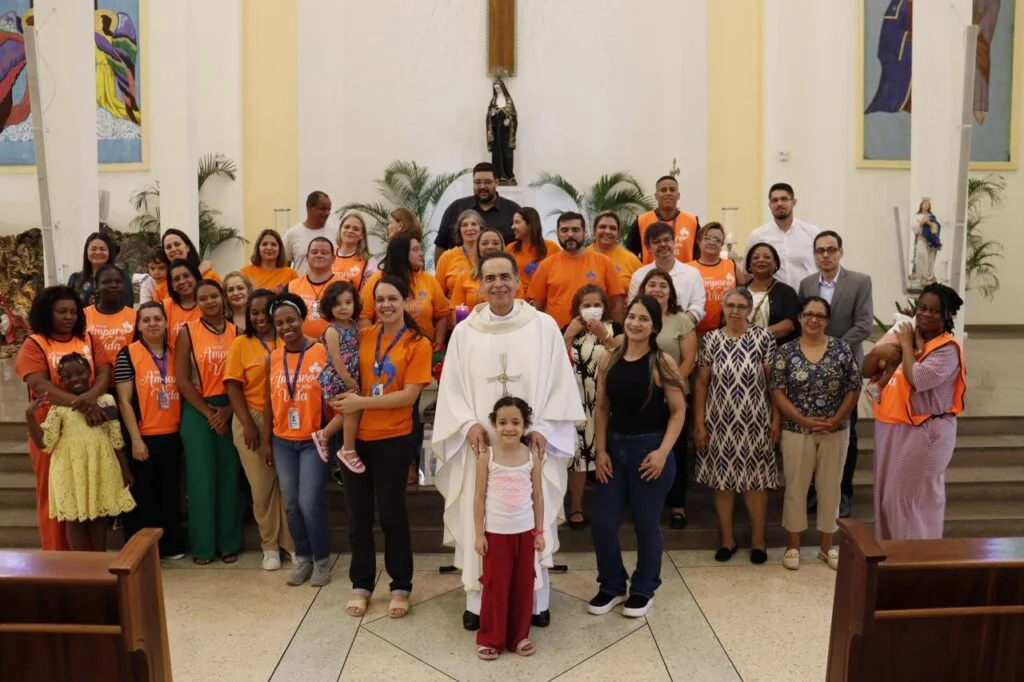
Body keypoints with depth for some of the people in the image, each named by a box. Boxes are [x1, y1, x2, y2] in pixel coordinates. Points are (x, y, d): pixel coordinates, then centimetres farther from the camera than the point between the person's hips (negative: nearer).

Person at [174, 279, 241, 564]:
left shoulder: (236, 332, 4)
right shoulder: (187, 332, -2)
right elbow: (182, 379, -6)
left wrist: (228, 410, -9)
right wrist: (208, 412, -8)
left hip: (229, 410, 2)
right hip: (197, 411, -2)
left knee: (229, 476, 5)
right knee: (201, 477, 1)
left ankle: (229, 542, 16)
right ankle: (202, 545, 12)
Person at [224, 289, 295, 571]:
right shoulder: (241, 343, 2)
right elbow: (233, 386, -3)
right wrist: (248, 424, -9)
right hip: (254, 420, 0)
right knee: (262, 485, 7)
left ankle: (292, 542, 17)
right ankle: (270, 545, 20)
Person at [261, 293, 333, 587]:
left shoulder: (322, 351, -10)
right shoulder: (272, 359, 5)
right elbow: (269, 401, 10)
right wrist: (266, 441, 11)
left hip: (314, 440, -5)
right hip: (283, 442, 5)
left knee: (310, 503, -5)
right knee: (292, 504, 11)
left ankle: (322, 559, 16)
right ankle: (303, 557, 28)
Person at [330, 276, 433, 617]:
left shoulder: (418, 343, -7)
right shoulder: (362, 336, 4)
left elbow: (409, 396, -14)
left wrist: (362, 402, -19)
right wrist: (343, 406, -6)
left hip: (393, 439, -4)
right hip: (356, 436, 4)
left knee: (391, 514, 5)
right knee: (358, 515, 12)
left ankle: (401, 587, 21)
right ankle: (361, 585, 28)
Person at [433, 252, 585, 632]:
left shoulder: (544, 327, -1)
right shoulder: (464, 332, 4)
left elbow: (559, 383, -2)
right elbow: (451, 387, 3)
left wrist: (544, 428, -11)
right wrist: (469, 424, -12)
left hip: (531, 442, -1)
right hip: (481, 443, 1)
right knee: (479, 522, 7)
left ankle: (536, 600, 21)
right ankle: (479, 601, 20)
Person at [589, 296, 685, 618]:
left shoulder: (663, 362, -8)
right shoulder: (609, 361, 3)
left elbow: (678, 412, -8)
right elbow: (602, 409, 6)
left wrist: (663, 452, -16)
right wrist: (601, 450, -1)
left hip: (650, 449, -4)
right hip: (614, 448, 4)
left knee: (646, 524, 9)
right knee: (602, 523, 5)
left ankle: (643, 590, 29)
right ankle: (611, 586, 27)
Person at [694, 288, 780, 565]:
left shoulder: (763, 337, -4)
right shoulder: (711, 340, 0)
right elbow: (701, 383, 2)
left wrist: (776, 419, -5)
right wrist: (699, 424, -1)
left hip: (754, 423, -1)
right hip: (720, 422, 2)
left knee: (755, 480, 7)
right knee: (722, 480, 9)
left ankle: (758, 540, 23)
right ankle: (727, 539, 24)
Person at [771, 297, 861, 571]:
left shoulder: (842, 349, -1)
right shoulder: (786, 351, -4)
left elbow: (854, 389, -1)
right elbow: (777, 392, -7)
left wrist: (835, 420, -12)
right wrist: (804, 420, -15)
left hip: (835, 431, 1)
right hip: (797, 431, -1)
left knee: (830, 487, 10)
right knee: (795, 487, 6)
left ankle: (827, 546, 25)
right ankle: (793, 545, 20)